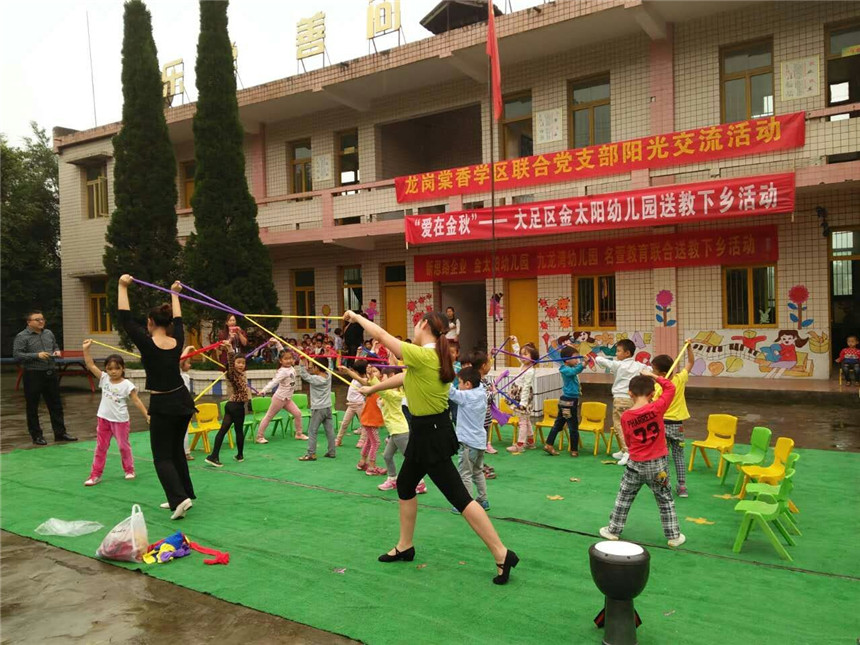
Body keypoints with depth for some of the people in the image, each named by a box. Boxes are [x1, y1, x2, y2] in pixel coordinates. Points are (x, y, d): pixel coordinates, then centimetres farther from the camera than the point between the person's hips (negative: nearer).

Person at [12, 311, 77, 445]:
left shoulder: (49, 333, 11)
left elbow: (55, 346, 24)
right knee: (32, 407, 5)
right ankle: (36, 435, 16)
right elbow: (17, 355, -13)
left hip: (51, 373, 5)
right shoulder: (22, 337, -7)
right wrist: (37, 355, -21)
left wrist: (57, 351, 2)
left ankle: (60, 433, 18)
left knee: (56, 404, 9)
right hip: (33, 375, -5)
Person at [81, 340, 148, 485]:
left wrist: (147, 415, -17)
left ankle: (129, 470, 27)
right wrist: (86, 349, -14)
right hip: (103, 419, 4)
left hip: (120, 420, -3)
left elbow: (136, 401, -11)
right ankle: (95, 475, 16)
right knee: (101, 447, 9)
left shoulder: (127, 385, -12)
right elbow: (90, 365, -5)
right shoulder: (104, 379, -1)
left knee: (124, 446, 10)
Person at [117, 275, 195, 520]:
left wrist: (123, 287, -6)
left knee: (162, 457, 2)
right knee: (176, 450, 19)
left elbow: (126, 320, -10)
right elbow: (178, 320, 17)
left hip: (162, 406, -6)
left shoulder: (147, 343, -15)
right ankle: (183, 495, 22)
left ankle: (180, 498, -14)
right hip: (183, 401, 6)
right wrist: (174, 294, 30)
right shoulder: (177, 341, -1)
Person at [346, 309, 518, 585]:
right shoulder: (433, 356, 6)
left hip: (431, 433, -10)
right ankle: (405, 547, 36)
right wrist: (372, 389, 30)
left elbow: (382, 336, -14)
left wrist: (357, 317, 2)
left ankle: (502, 555, -1)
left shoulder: (423, 356, -22)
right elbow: (404, 377, 20)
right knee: (405, 484, 21)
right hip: (428, 430, 10)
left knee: (459, 497, -6)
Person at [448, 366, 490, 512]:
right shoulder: (481, 392, 4)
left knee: (465, 474, -1)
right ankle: (483, 500, 26)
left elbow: (450, 391, -25)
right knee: (478, 471, 21)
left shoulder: (466, 396, -16)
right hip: (480, 440, 8)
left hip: (468, 442, -8)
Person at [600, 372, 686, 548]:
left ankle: (613, 530, 25)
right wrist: (653, 376, 4)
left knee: (624, 498, 16)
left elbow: (628, 441, 2)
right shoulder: (657, 408, -16)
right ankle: (673, 536, 23)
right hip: (658, 464, 0)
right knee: (665, 500, 15)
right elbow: (670, 388, -2)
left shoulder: (625, 416, -9)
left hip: (635, 464, 1)